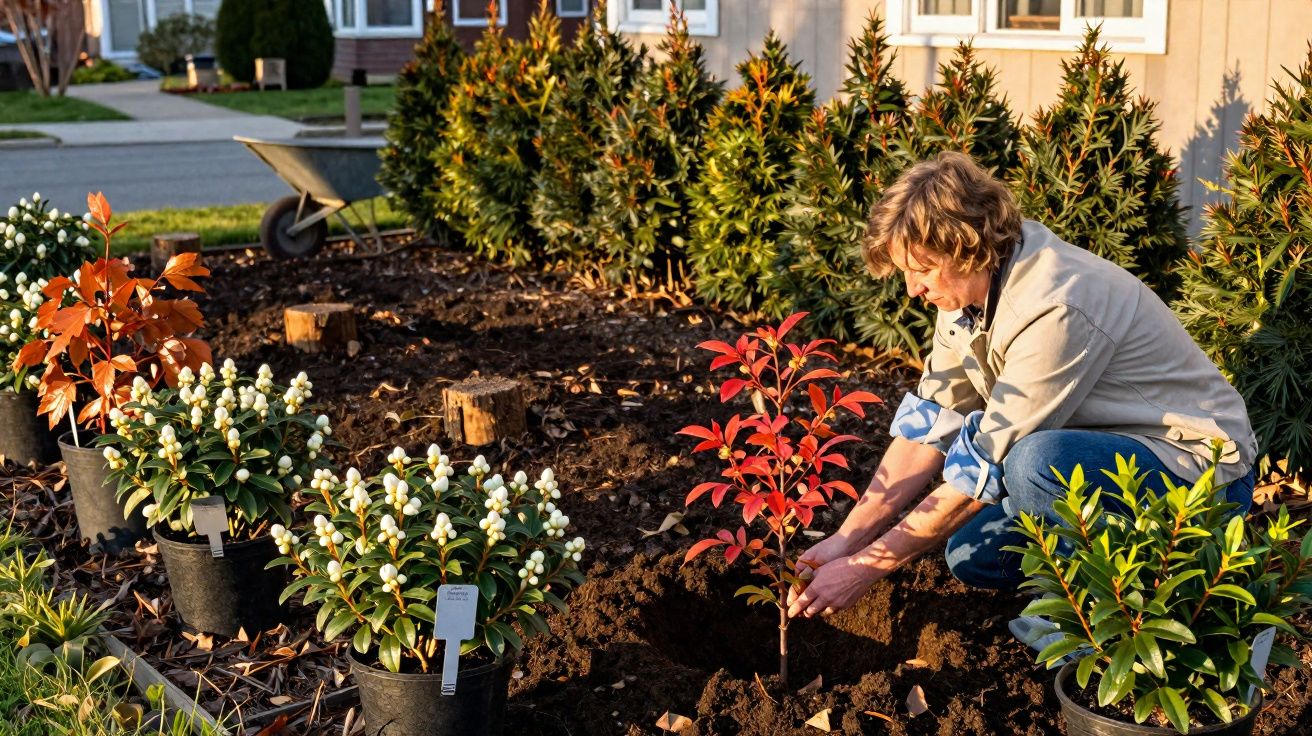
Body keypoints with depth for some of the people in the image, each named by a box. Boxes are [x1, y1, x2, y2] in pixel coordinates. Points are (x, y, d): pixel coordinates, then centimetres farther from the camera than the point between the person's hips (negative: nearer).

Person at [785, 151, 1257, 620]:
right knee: (972, 555, -3)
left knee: (1036, 463, -34)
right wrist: (846, 539, -10)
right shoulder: (969, 285, -4)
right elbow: (928, 423, -2)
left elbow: (987, 466, -28)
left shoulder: (1056, 310, -31)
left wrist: (868, 566, -22)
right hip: (1098, 452, 8)